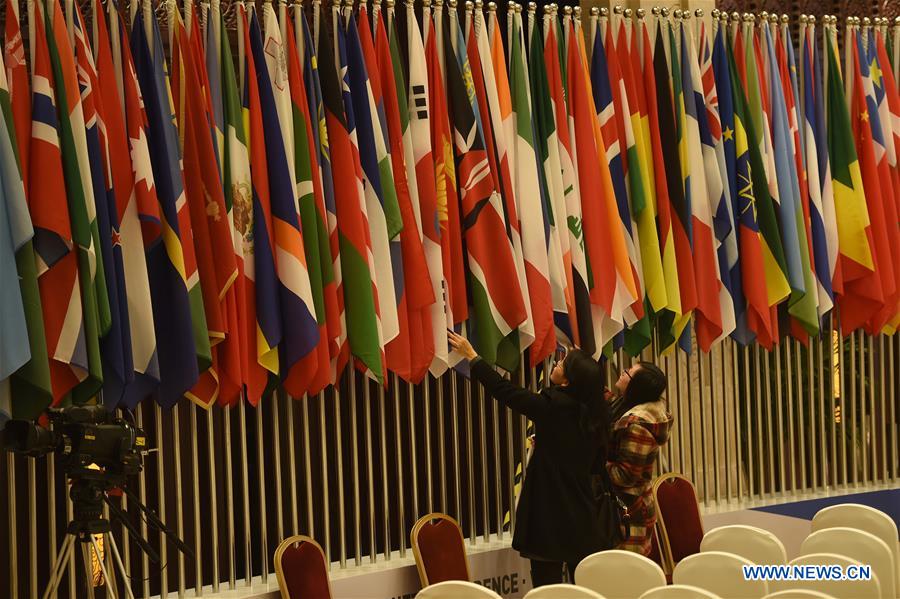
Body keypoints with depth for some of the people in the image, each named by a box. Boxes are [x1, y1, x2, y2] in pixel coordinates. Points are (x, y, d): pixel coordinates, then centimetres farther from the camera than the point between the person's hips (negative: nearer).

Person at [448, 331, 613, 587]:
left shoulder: (553, 407, -16)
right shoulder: (592, 413, 2)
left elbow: (504, 390, -7)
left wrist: (472, 356, 3)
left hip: (551, 516, -6)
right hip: (582, 516, 6)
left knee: (547, 584, 1)